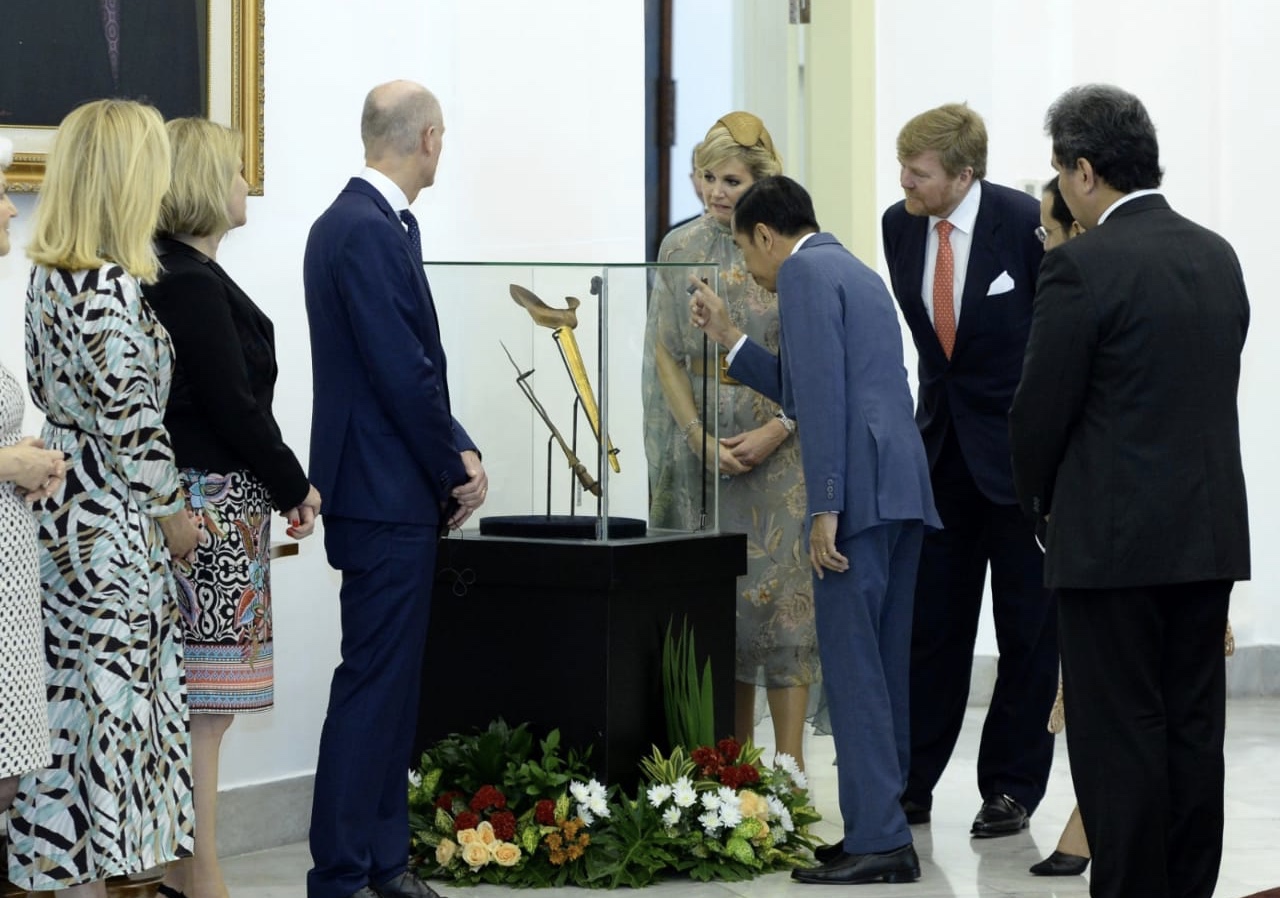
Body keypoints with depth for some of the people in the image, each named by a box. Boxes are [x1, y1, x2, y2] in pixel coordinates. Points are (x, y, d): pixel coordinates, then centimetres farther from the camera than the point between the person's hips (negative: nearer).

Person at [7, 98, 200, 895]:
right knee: (107, 694, -2)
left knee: (77, 700, 13)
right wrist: (171, 511, -6)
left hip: (64, 505, 9)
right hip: (108, 527, -9)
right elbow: (130, 422, -19)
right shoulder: (109, 289, -20)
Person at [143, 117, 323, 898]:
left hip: (193, 503, 10)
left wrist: (280, 483, 16)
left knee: (192, 707, 13)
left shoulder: (172, 276, 14)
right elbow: (235, 408, -16)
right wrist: (295, 487, -3)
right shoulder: (194, 286, -16)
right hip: (214, 511, -10)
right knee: (206, 707, -6)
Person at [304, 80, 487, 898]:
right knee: (374, 683, -6)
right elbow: (402, 372, -21)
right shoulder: (369, 231, -18)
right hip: (386, 496, -10)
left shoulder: (359, 221, 13)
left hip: (397, 497, 10)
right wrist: (456, 470, -9)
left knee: (391, 679, 14)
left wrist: (456, 452, 5)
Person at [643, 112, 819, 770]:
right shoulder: (679, 250, 5)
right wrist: (701, 438, -7)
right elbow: (666, 353, 5)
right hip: (702, 440, 3)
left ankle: (788, 761, -6)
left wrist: (775, 432, -15)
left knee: (780, 587, -7)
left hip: (778, 445, -3)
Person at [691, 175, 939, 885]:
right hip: (903, 487, 10)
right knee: (882, 666, 10)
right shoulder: (857, 274, 26)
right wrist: (728, 339, 34)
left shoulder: (806, 272, -4)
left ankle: (877, 840, -11)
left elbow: (824, 393, -14)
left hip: (859, 489, -10)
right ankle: (883, 829, 12)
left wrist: (824, 508, -17)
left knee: (852, 664, -9)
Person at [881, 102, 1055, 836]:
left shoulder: (1027, 224, -16)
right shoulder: (900, 226, 0)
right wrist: (934, 408, 11)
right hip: (943, 444, 5)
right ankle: (912, 782, 13)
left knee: (1028, 626, 5)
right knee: (930, 620, 7)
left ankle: (1011, 788, 13)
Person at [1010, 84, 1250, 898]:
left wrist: (1041, 500, 8)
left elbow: (1041, 407, -10)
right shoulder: (1219, 257, 8)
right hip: (1211, 531, 7)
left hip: (1113, 539, -7)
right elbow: (1217, 389, 13)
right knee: (1194, 730, 11)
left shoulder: (1083, 266, -14)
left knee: (1118, 737, -1)